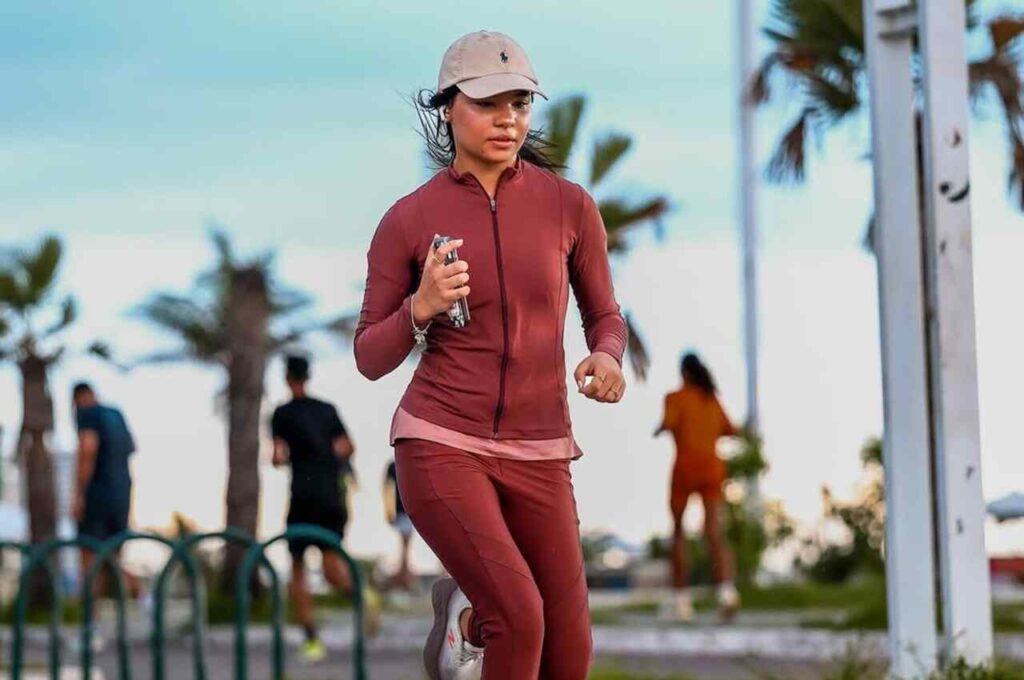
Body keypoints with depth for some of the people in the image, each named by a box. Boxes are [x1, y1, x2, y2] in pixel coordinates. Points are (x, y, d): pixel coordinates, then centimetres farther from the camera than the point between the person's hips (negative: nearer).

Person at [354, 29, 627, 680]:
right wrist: (421, 307, -15)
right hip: (442, 445, -3)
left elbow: (605, 315, 12)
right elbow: (371, 358, 4)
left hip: (538, 456, 3)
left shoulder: (569, 205, 0)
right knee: (519, 619, -21)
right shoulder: (408, 220, -3)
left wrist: (607, 359, -10)